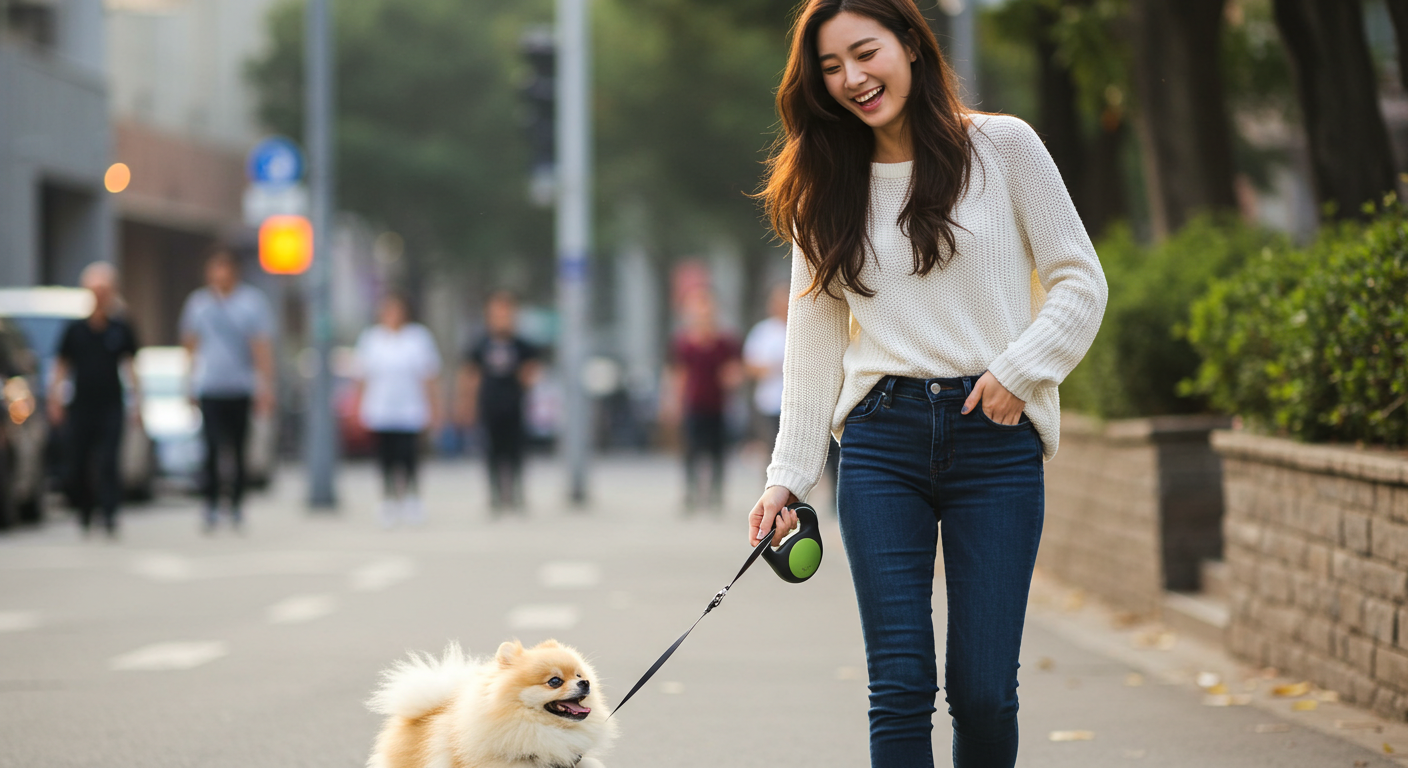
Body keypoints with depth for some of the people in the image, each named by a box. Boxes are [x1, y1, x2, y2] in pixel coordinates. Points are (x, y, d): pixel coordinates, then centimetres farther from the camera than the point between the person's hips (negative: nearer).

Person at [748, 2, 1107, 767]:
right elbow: (812, 341, 12)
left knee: (983, 689, -4)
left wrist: (1018, 368, -11)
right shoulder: (825, 188, 13)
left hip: (995, 437, -2)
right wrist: (786, 476, 6)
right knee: (901, 685, -6)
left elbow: (1081, 283, 4)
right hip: (881, 441, 2)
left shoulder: (1002, 146, 4)